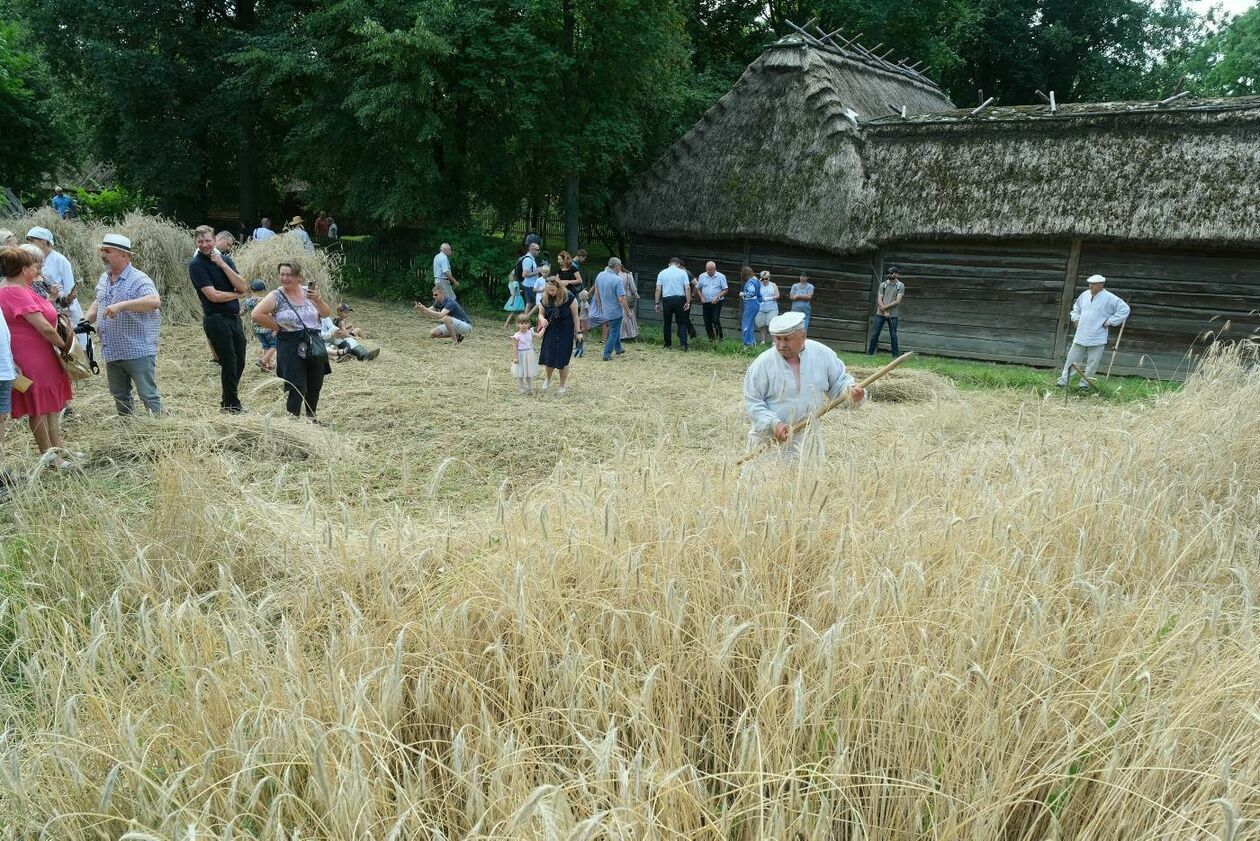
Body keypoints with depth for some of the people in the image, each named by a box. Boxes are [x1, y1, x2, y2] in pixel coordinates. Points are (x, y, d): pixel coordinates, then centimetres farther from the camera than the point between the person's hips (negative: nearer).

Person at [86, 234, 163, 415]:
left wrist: (121, 305, -36)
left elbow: (155, 301, -32)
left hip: (138, 351, -8)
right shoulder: (103, 279, 13)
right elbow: (98, 303, 28)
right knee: (119, 396, 17)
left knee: (148, 395, -5)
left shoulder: (138, 280, -14)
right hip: (112, 352, 8)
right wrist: (87, 320, 10)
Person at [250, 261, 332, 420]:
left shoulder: (307, 292, 6)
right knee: (297, 387, -9)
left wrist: (317, 300, -10)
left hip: (314, 345, 5)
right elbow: (256, 315, -14)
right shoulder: (276, 297, -7)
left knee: (315, 385, 13)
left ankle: (312, 417, 32)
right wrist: (277, 327, -9)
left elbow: (326, 314, 8)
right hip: (291, 346, -5)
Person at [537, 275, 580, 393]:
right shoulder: (545, 298, -5)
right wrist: (542, 319, -17)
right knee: (548, 357, 3)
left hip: (565, 332, -3)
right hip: (550, 332, 3)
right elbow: (541, 314, 7)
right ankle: (548, 379, 33)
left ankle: (563, 385, 21)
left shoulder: (569, 297, -17)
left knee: (562, 359, 1)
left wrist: (577, 332, -6)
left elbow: (575, 316, -9)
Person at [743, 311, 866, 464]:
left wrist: (852, 392, -17)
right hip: (768, 435, -2)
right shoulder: (763, 363, -12)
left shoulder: (823, 354, -4)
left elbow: (839, 382, 6)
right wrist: (774, 424, -21)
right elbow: (752, 402, -10)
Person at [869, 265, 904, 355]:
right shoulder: (883, 285, 5)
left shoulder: (900, 286, -1)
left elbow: (898, 301, -10)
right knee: (875, 333, 3)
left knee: (893, 335, 2)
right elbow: (879, 300, -1)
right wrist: (884, 312, -12)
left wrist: (885, 306, -14)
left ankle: (895, 354, 9)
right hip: (880, 313, 2)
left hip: (893, 314, -2)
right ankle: (870, 352, 11)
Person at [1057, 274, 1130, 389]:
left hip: (1097, 339, -5)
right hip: (1080, 336, 5)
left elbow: (1124, 309, -12)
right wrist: (1076, 318, 12)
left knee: (1092, 363, 3)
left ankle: (1084, 383, 14)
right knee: (1072, 359, 7)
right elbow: (1076, 307, 26)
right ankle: (1063, 381, 12)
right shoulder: (1085, 294, 7)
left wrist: (1109, 322, -13)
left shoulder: (1109, 298, -10)